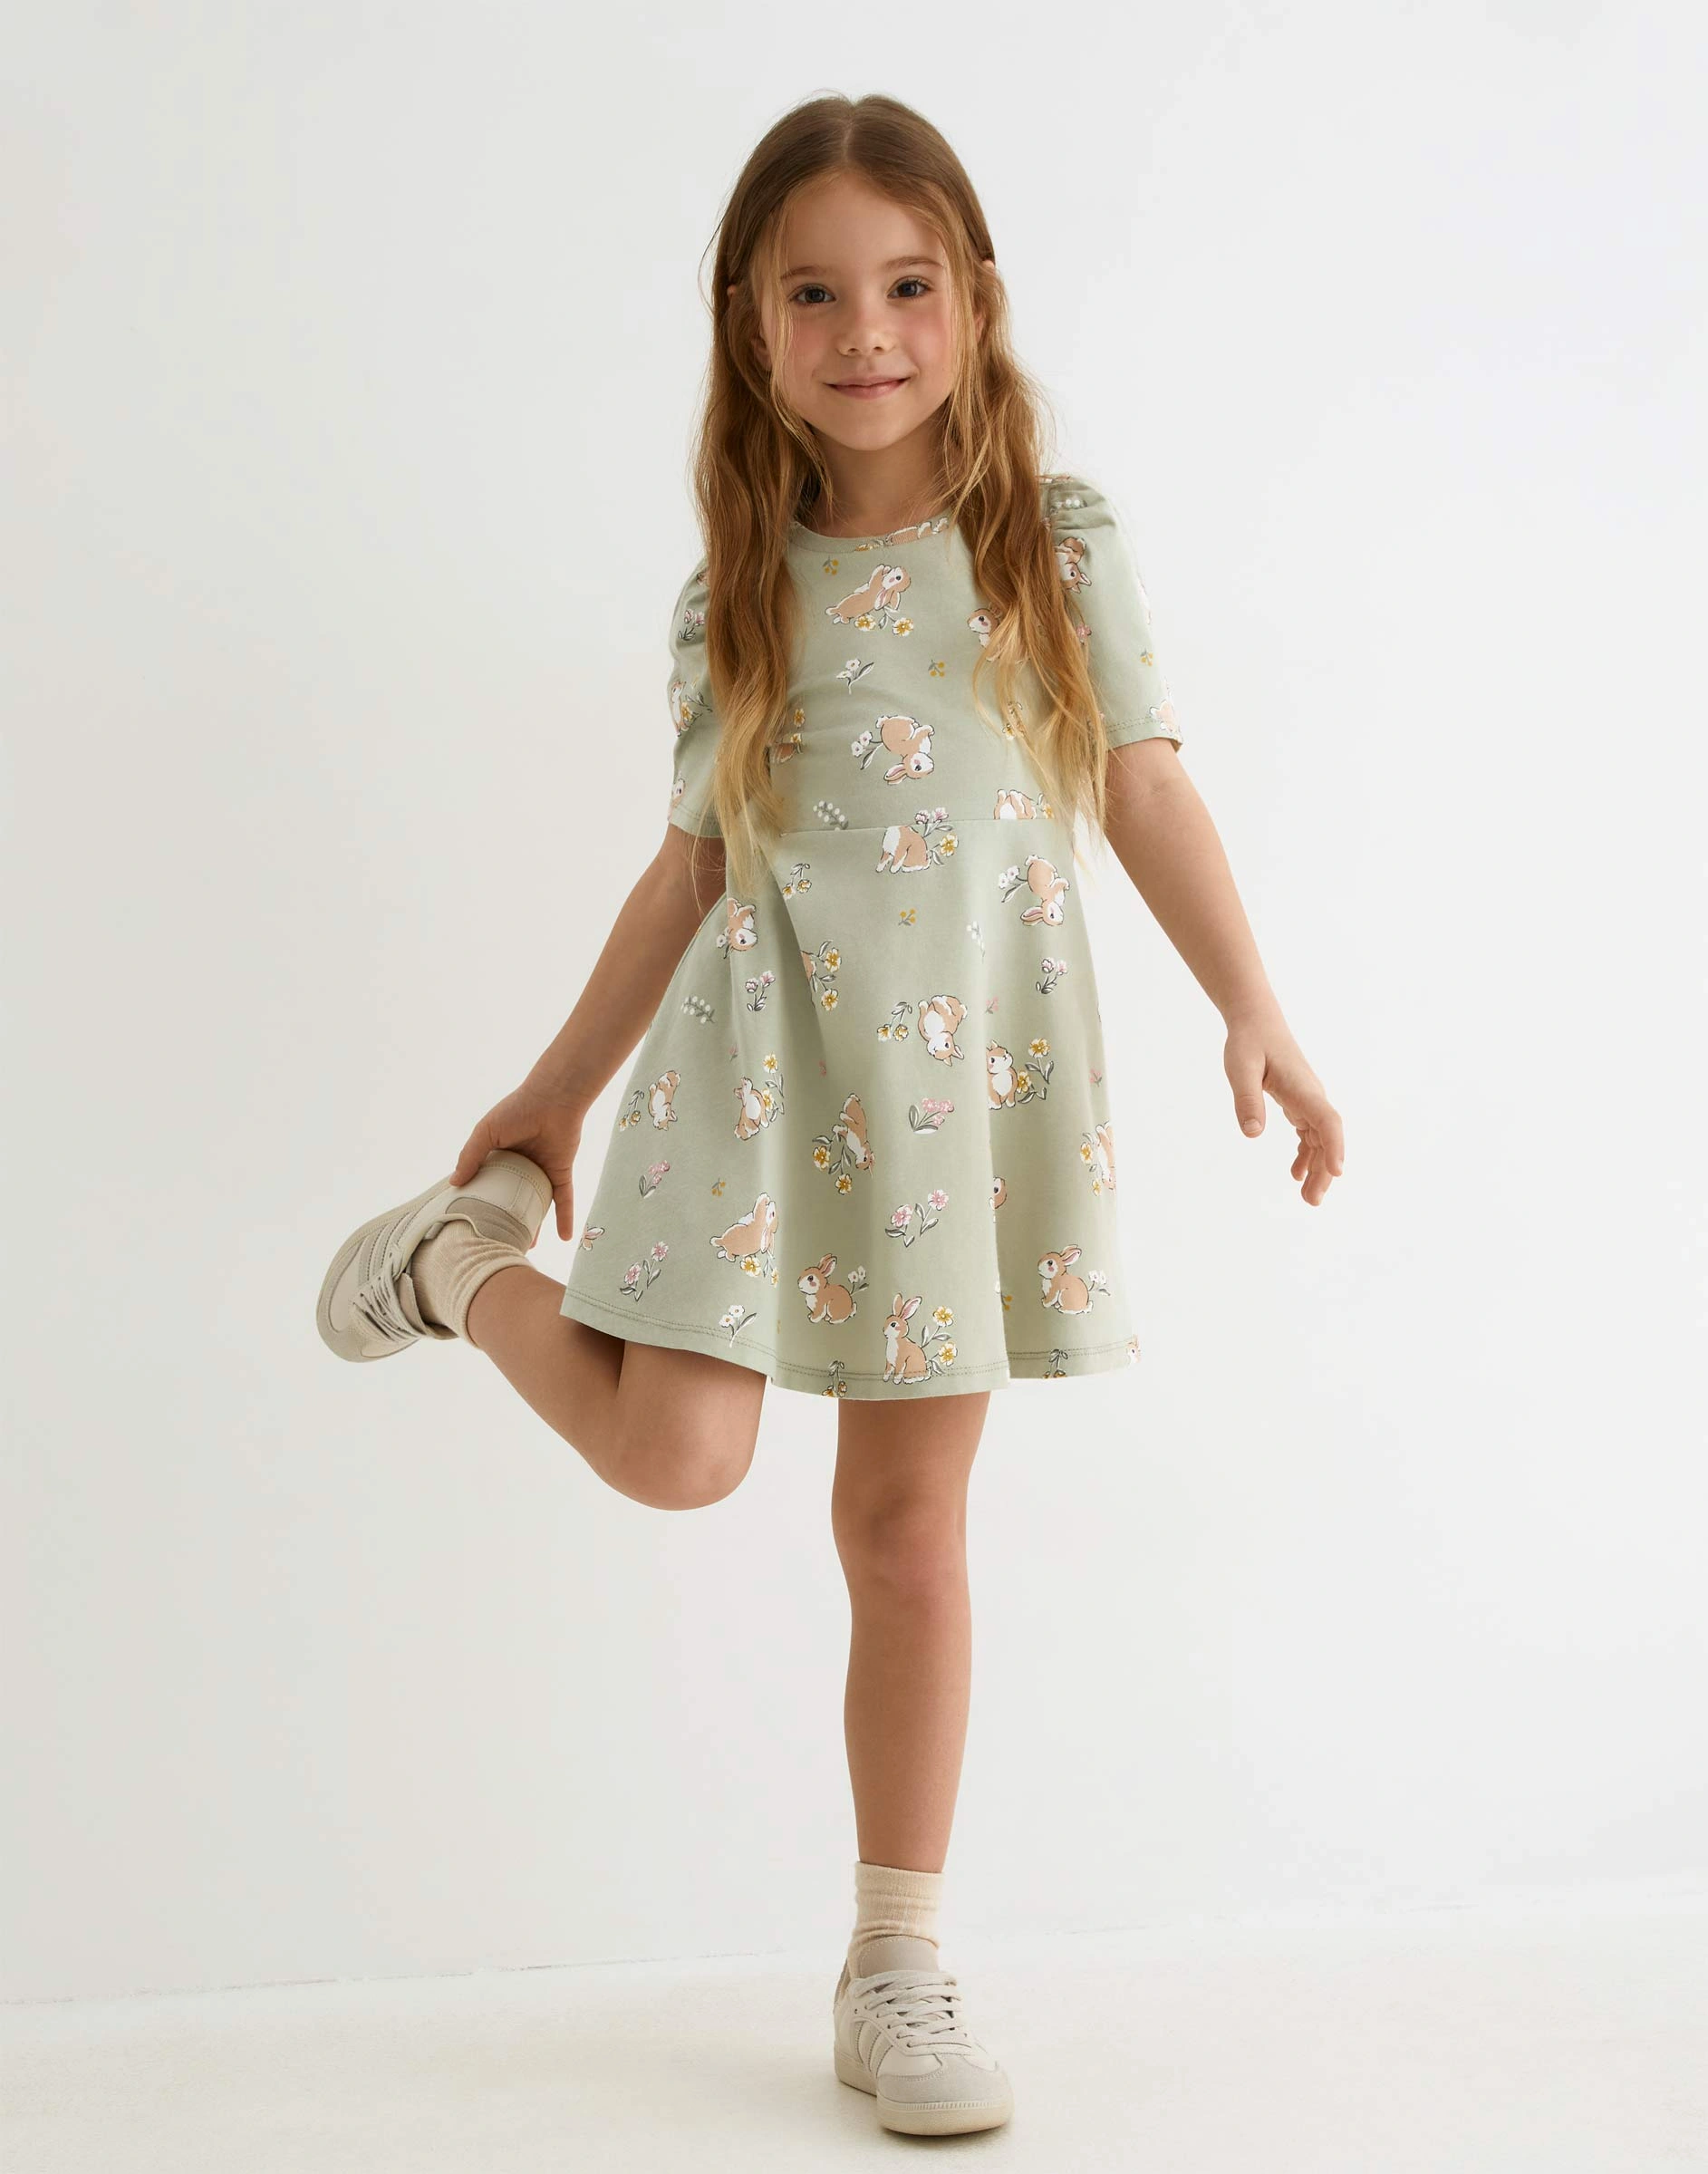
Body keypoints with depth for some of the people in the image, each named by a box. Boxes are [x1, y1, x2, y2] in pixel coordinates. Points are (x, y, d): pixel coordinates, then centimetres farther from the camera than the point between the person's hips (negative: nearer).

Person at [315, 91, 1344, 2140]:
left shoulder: (1061, 541, 2)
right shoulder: (736, 594, 3)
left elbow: (1146, 792, 1)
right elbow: (696, 863, 8)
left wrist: (1252, 1008, -9)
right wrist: (555, 1090, 11)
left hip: (971, 1067, 0)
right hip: (770, 1057, 0)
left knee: (910, 1514, 5)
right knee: (675, 1455, -11)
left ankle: (896, 1969, 18)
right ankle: (470, 1248, 21)